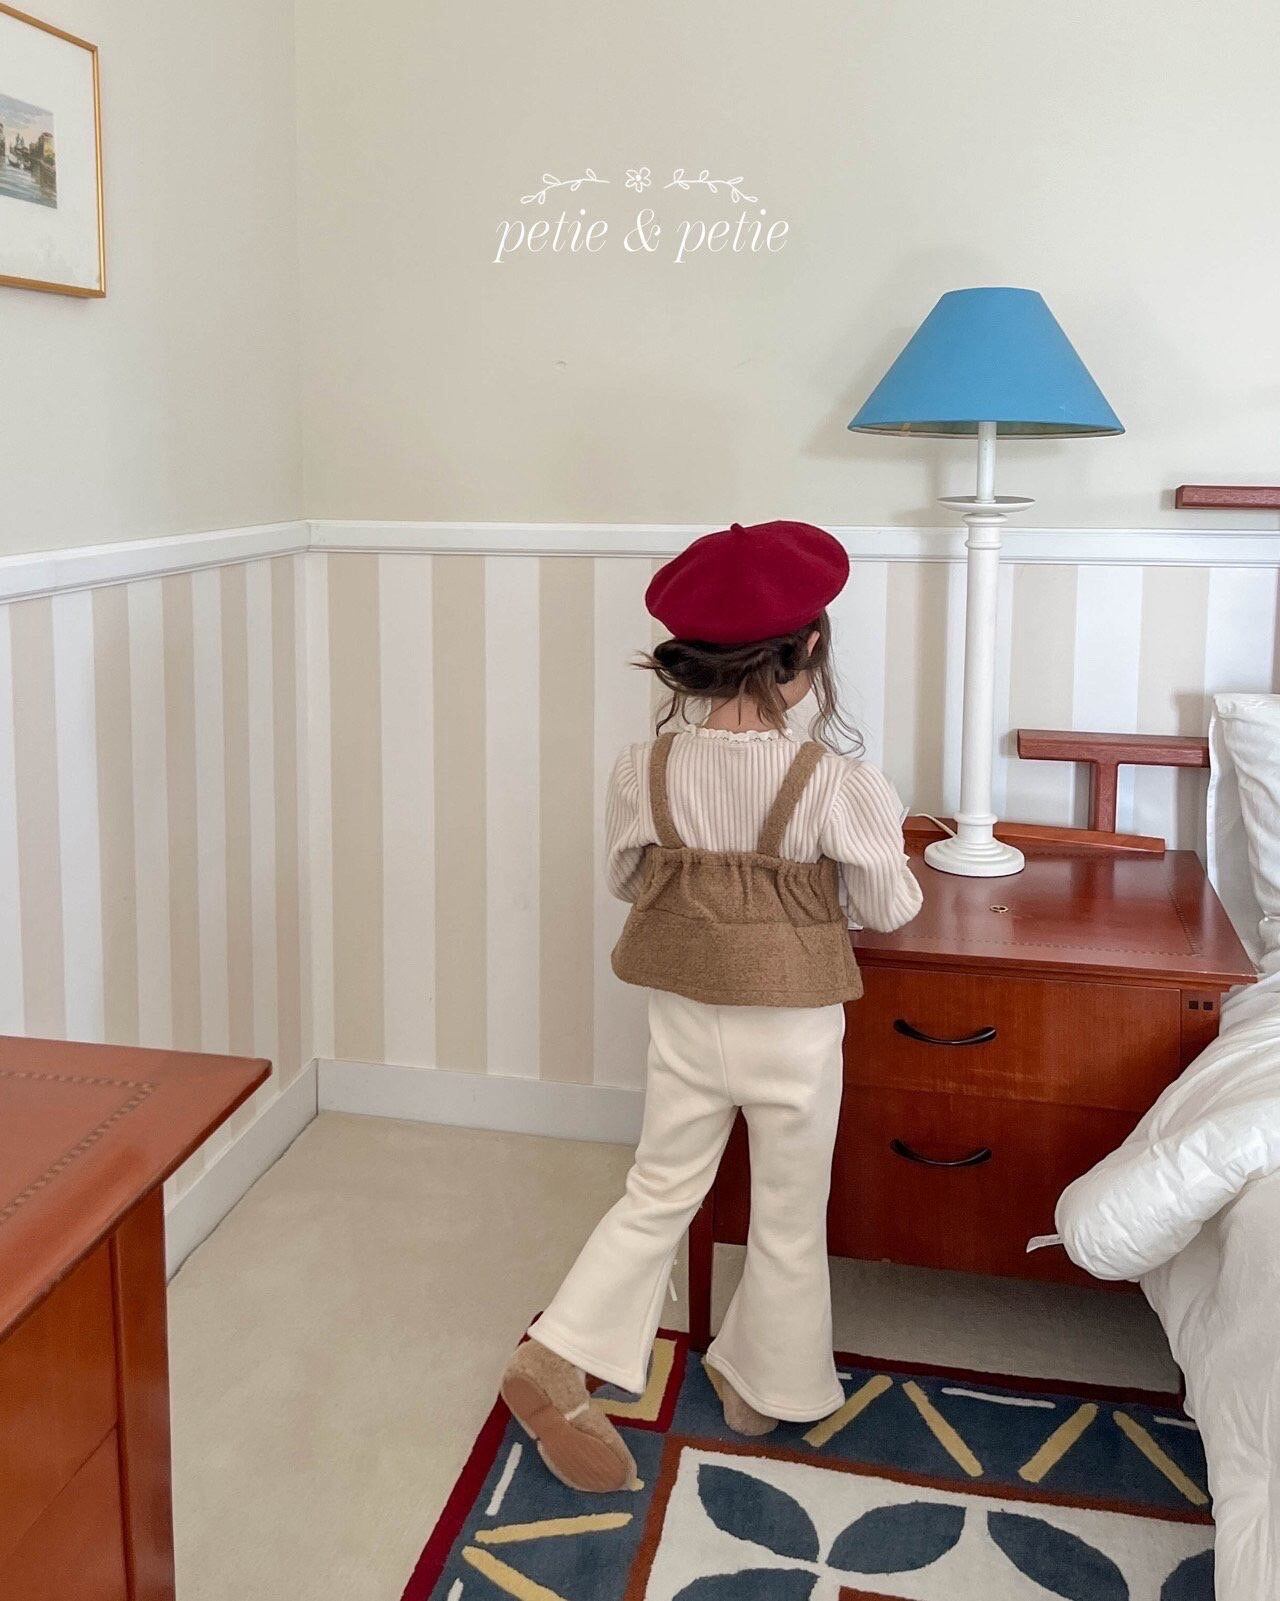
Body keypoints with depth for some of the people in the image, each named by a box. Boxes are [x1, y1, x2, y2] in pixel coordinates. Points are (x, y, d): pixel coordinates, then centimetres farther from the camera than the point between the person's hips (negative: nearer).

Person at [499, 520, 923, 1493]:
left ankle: (555, 1363, 16)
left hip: (686, 1019, 3)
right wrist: (877, 836, 12)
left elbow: (626, 877, 4)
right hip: (794, 1032, -3)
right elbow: (890, 909, -8)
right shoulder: (833, 784, -21)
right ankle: (765, 1388, 36)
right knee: (790, 1219, 19)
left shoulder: (646, 768, -12)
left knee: (660, 1195, 20)